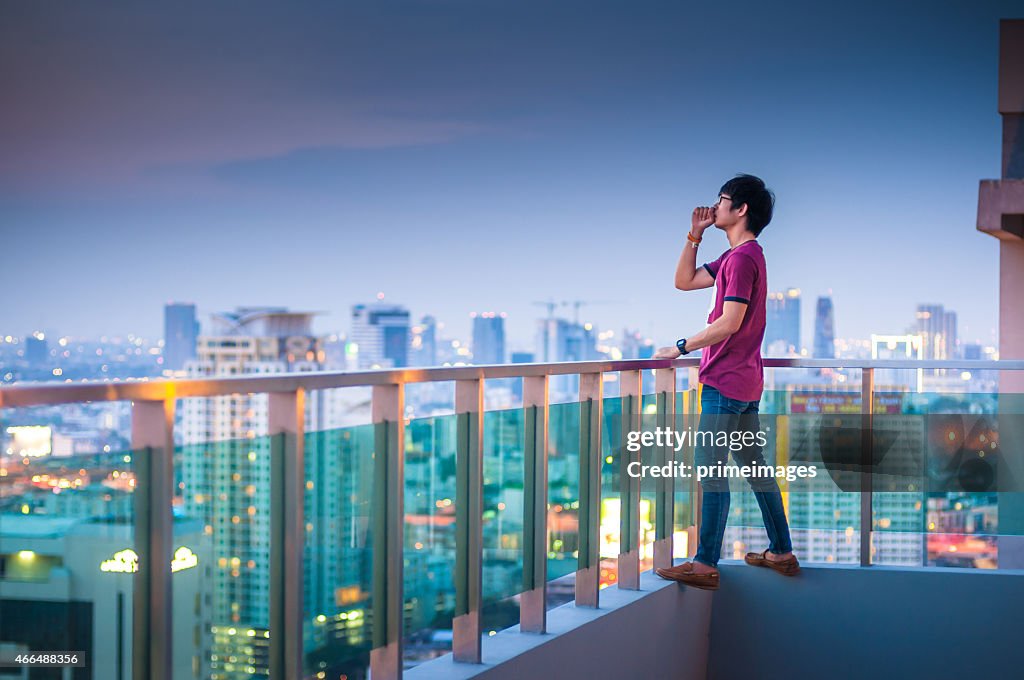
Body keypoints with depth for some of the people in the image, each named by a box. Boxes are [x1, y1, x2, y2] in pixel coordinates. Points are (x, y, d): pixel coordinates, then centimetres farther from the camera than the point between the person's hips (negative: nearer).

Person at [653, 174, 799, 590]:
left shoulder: (742, 257, -15)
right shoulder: (738, 256, 17)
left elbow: (729, 322, -22)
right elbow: (684, 281, 22)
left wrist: (681, 348, -15)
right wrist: (695, 235, 13)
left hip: (725, 382, -10)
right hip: (744, 382, 10)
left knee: (710, 471, -9)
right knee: (753, 466, 15)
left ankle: (705, 565, -7)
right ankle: (781, 552, 21)